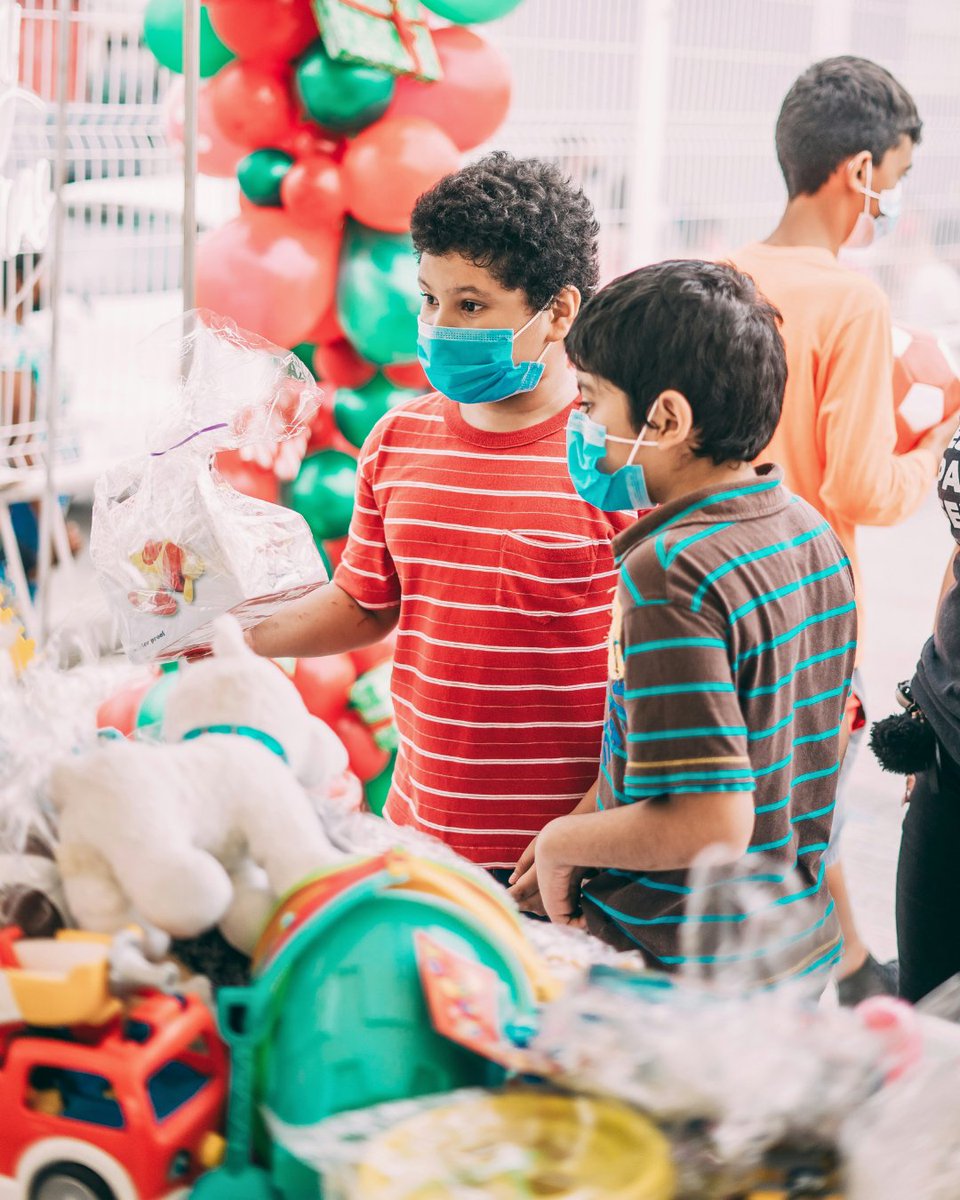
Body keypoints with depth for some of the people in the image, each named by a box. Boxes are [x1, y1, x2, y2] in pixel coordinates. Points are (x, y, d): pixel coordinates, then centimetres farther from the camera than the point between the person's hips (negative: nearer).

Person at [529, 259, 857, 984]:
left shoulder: (671, 575, -23)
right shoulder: (814, 533, 3)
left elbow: (710, 825, -28)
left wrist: (563, 841, -12)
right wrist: (603, 801, 14)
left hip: (676, 971, -8)